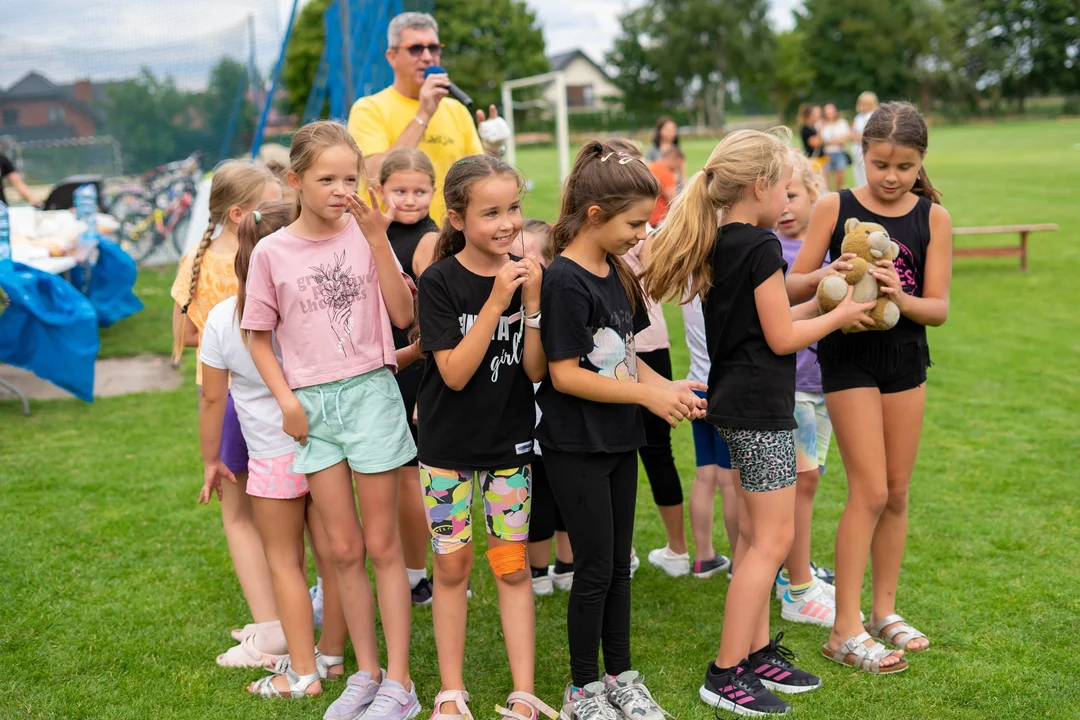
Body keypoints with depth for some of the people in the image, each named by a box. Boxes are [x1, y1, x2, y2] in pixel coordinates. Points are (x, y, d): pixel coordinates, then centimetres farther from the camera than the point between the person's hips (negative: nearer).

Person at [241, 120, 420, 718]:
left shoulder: (366, 234, -2)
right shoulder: (272, 252, -1)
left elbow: (402, 316, -6)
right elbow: (259, 336, 6)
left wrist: (378, 240, -12)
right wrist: (287, 399, -5)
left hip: (371, 393, -1)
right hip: (312, 404, 1)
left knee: (382, 545, 5)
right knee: (344, 550, 10)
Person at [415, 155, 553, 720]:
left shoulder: (526, 276, -5)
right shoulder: (440, 282, -14)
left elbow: (536, 370, -8)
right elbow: (455, 373, -20)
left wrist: (533, 303, -22)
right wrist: (495, 302, -27)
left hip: (510, 441, 2)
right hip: (449, 444, -2)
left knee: (512, 566, 7)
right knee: (452, 566, 7)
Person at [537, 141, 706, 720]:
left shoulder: (617, 274, 8)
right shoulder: (565, 281, -18)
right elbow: (565, 374, -21)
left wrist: (667, 386, -4)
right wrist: (648, 394, -19)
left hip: (619, 440, 8)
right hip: (576, 447, -8)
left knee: (618, 563, 15)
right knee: (596, 568, 1)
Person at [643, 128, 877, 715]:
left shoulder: (718, 245, 10)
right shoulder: (761, 247, -17)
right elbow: (781, 337, -14)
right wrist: (839, 316, 0)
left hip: (735, 403, 10)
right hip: (760, 408, -10)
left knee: (753, 535, 16)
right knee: (773, 538, -4)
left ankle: (757, 652, 26)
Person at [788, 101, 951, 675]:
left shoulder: (934, 218, -1)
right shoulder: (835, 208, -6)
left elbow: (938, 307, -4)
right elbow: (792, 287, -7)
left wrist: (899, 298, -25)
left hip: (906, 358, 4)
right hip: (849, 356, -3)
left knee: (897, 492, 11)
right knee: (870, 492, -7)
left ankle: (885, 610, 27)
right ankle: (846, 631, 1)